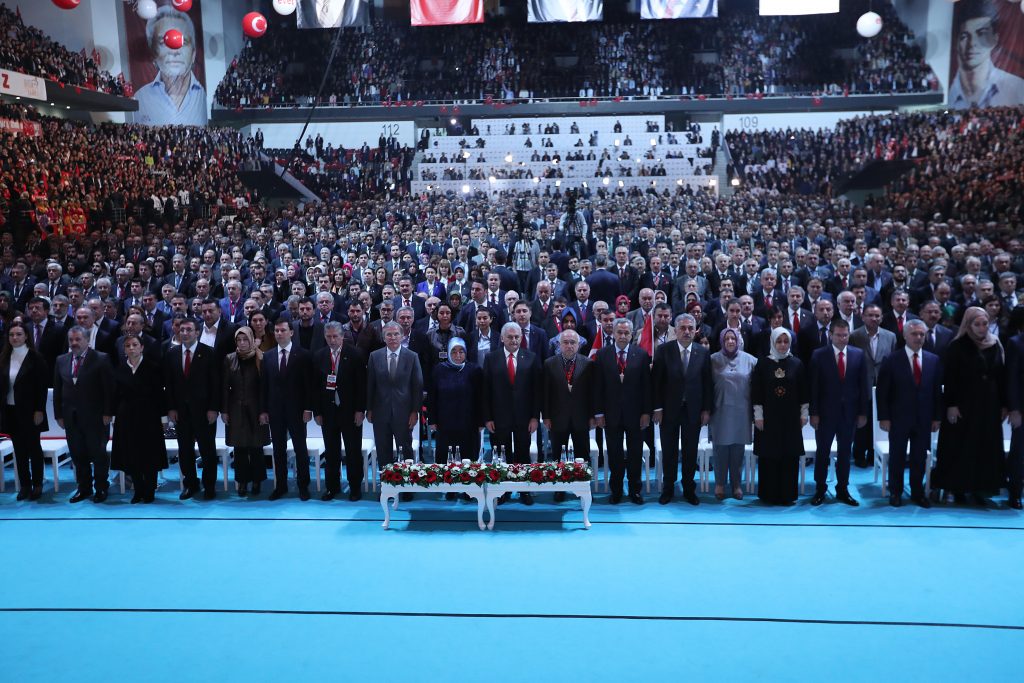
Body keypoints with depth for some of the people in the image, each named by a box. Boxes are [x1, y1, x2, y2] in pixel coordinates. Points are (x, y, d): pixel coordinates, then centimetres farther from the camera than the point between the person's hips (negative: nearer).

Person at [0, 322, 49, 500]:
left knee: (34, 448, 5)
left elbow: (42, 386, -8)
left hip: (29, 411, -4)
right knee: (19, 449, 9)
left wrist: (39, 410, -13)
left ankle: (37, 485, 14)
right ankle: (24, 485, 17)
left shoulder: (36, 358, -7)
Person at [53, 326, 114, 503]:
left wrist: (108, 413, -12)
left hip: (95, 416, -4)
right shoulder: (61, 360, 8)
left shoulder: (101, 359, -7)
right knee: (78, 455, 10)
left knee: (98, 454, 5)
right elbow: (57, 389, 11)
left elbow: (109, 388, -8)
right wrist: (59, 414, 6)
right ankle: (84, 488, 23)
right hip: (71, 417, 4)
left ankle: (101, 488, 19)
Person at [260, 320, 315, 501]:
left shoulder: (303, 355, -3)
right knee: (278, 450, 9)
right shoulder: (268, 356, 8)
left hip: (296, 410, -3)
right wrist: (263, 410, 3)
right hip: (275, 411, 3)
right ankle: (280, 485, 18)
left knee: (300, 449, 4)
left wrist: (308, 409, -10)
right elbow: (264, 385, 8)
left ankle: (303, 486, 13)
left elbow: (309, 384, -5)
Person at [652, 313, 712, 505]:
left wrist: (706, 410, 0)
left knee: (691, 452, 8)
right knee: (669, 451, 8)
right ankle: (667, 489, 20)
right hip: (669, 409, -1)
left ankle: (689, 490, 21)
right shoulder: (664, 350, -5)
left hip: (693, 410, 1)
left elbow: (707, 383, 3)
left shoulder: (703, 353, 1)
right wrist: (657, 408, -8)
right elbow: (656, 381, -5)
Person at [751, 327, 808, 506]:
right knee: (768, 456, 2)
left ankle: (787, 494, 13)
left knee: (790, 456, 3)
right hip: (768, 417, -1)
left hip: (790, 418, 1)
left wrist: (804, 414, 3)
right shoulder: (763, 363, -1)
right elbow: (756, 391, -1)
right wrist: (758, 415, -5)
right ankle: (769, 494, 12)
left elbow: (803, 391, 6)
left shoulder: (797, 364, 2)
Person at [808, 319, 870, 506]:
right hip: (826, 412, -2)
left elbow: (864, 385, 4)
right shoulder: (819, 355, -4)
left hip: (849, 413, 2)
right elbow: (814, 387, -5)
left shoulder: (858, 355, 2)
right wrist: (814, 413, -8)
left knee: (845, 453, 10)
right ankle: (820, 490, 18)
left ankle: (842, 490, 21)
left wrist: (863, 412, 1)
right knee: (822, 452, 7)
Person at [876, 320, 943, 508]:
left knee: (920, 458, 10)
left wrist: (937, 417, 4)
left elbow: (937, 391, 7)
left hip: (924, 420, 3)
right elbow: (882, 392, -5)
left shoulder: (934, 360, 5)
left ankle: (917, 492, 23)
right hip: (898, 418, -3)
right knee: (897, 457, 7)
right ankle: (895, 492, 19)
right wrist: (884, 417, -9)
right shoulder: (892, 360, -5)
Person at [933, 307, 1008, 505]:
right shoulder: (957, 347, -7)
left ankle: (980, 487, 16)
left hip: (989, 406, 4)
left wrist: (1003, 404, 4)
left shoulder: (995, 346, 5)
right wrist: (950, 405, -13)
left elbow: (1002, 376, 7)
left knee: (986, 447, 7)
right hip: (963, 405, -4)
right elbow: (949, 378, -8)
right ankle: (958, 488, 12)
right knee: (960, 447, 3)